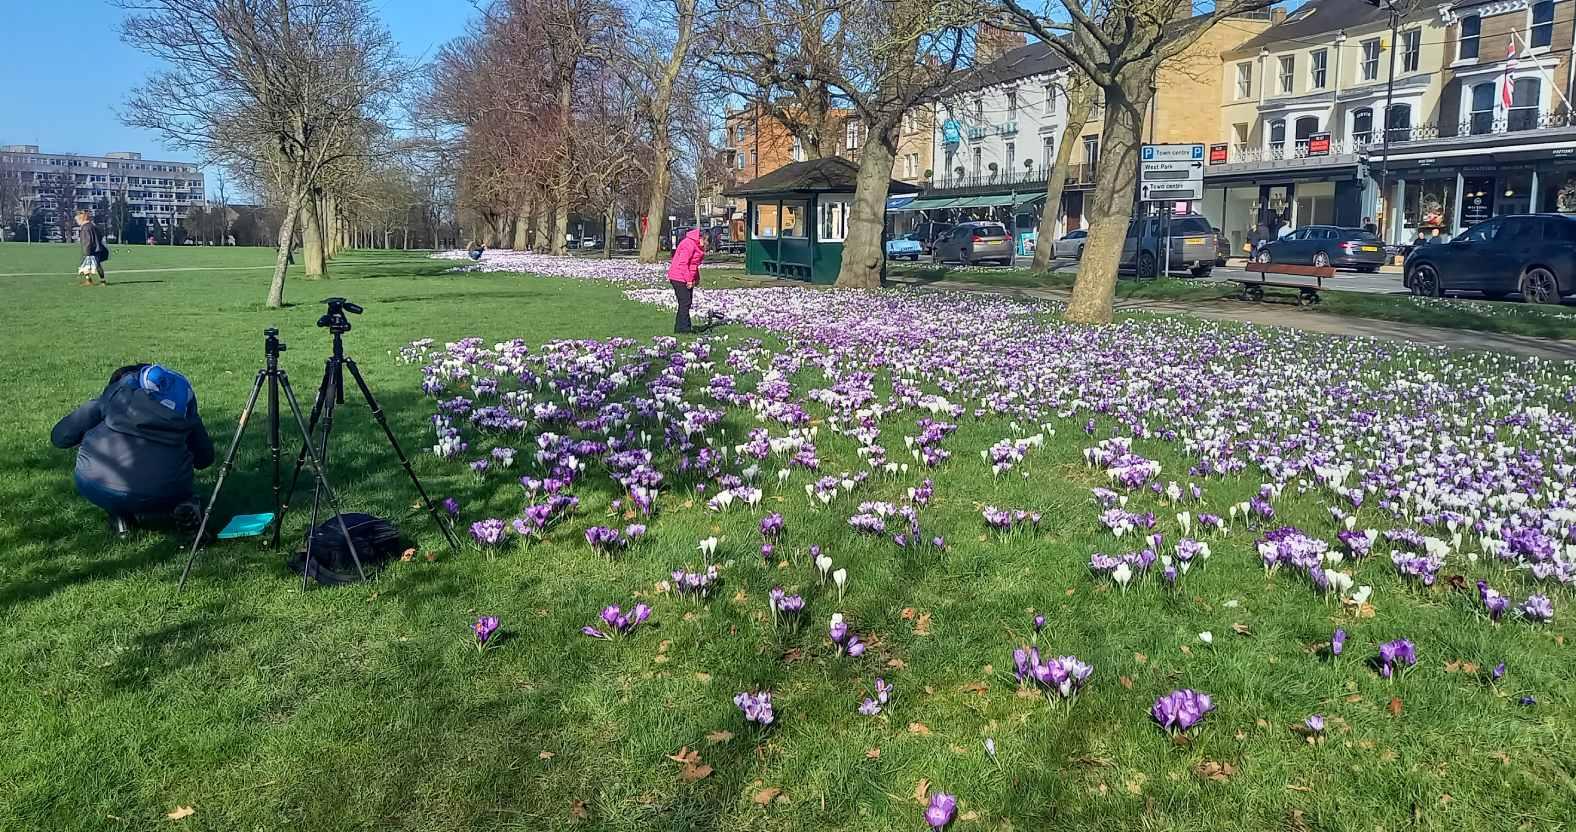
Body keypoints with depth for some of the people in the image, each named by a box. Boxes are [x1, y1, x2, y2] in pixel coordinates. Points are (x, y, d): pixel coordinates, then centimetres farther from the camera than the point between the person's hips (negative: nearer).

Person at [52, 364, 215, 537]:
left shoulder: (113, 394, 18)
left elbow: (60, 436, 18)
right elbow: (205, 458, 25)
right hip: (164, 494, 1)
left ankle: (120, 515, 13)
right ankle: (179, 505, 3)